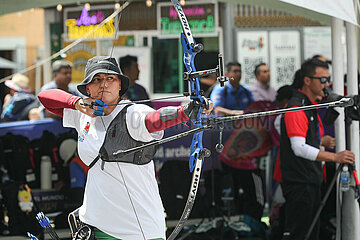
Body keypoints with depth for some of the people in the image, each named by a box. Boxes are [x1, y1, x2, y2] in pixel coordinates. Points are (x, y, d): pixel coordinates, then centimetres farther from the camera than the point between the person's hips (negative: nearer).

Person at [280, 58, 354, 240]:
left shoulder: (311, 105, 17)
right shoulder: (296, 107, -16)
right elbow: (299, 148, -25)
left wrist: (322, 141, 8)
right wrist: (335, 157, -30)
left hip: (311, 181, 10)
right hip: (299, 183, -10)